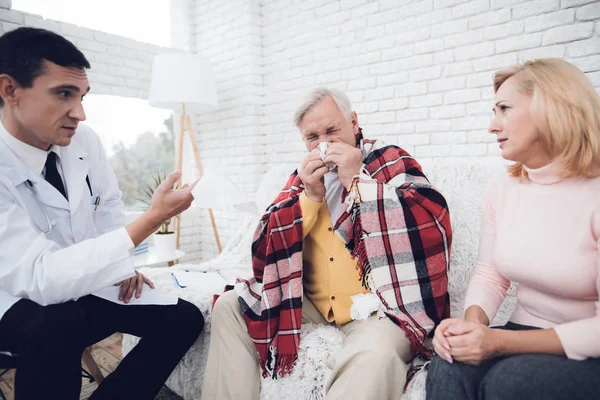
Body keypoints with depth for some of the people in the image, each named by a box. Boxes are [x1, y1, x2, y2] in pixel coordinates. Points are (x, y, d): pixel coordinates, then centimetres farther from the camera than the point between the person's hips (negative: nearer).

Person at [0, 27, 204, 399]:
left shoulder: (85, 139, -9)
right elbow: (40, 278, -35)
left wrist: (121, 262, -7)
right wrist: (152, 219, -38)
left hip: (86, 285, 6)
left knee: (185, 317, -7)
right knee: (58, 324, -38)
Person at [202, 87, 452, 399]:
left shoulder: (390, 161, -1)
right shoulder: (305, 175, 11)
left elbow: (434, 219, -20)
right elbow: (266, 244, 5)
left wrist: (357, 180, -17)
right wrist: (310, 197, -8)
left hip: (378, 304, -5)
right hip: (311, 303, 6)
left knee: (374, 354, -37)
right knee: (230, 307, 0)